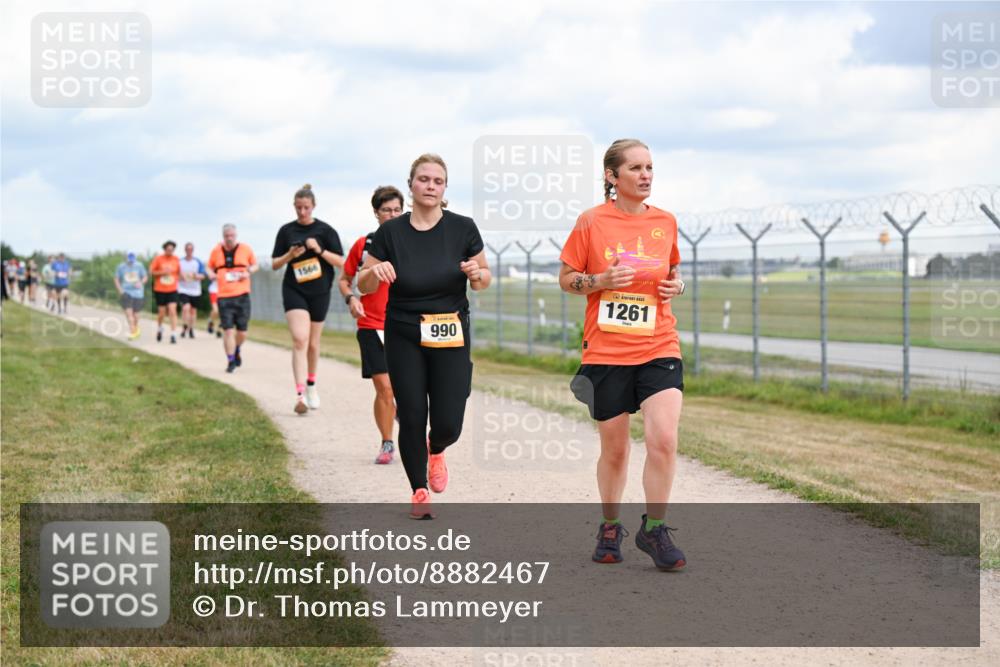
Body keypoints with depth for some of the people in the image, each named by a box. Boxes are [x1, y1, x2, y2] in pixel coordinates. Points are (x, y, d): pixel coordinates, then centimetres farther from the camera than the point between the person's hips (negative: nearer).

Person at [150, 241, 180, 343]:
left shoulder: (176, 259, 3)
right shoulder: (158, 259, -4)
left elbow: (179, 272, 18)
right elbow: (151, 271, -4)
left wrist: (176, 279, 1)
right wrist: (162, 272, -16)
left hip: (172, 290, 1)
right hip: (160, 290, -1)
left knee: (172, 311, -13)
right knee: (161, 313, 6)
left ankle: (173, 335, -13)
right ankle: (159, 328, 37)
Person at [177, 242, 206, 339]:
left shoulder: (198, 262, 2)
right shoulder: (179, 261, 1)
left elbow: (203, 276, 1)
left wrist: (197, 276, -20)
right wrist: (180, 276, -15)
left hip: (195, 291, 2)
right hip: (183, 290, -2)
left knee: (193, 310, 9)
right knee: (186, 308, -20)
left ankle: (191, 329, 23)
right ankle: (184, 328, -6)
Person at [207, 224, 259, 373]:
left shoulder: (246, 249, 3)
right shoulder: (216, 251, 6)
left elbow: (255, 265, 16)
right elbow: (210, 268, 20)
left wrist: (249, 272, -5)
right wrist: (211, 274, -3)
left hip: (242, 295, 0)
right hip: (224, 297, 0)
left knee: (242, 331, 4)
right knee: (228, 330, -6)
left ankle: (237, 351, 35)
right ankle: (231, 361, 4)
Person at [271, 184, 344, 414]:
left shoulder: (325, 231, 0)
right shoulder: (286, 231, 4)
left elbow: (341, 262, -2)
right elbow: (275, 264, 7)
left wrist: (320, 250, -16)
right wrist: (290, 255, -12)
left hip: (319, 292, 1)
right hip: (294, 290, -1)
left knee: (313, 343, 12)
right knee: (299, 339, -17)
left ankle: (311, 384, 37)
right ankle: (300, 395, -25)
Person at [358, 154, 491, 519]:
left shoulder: (463, 228, -4)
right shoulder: (390, 232, -4)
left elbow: (484, 280, 6)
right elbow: (363, 286, 2)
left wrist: (477, 274, -17)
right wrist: (375, 272, -20)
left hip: (451, 338, 0)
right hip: (404, 337, 0)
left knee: (448, 423, -6)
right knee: (412, 417, -2)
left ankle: (435, 450, 31)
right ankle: (419, 492, 18)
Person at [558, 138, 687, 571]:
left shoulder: (665, 222, 7)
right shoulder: (591, 222, -2)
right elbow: (566, 279, 4)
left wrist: (676, 285, 0)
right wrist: (601, 280, -14)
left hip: (658, 349, 2)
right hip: (605, 352, -2)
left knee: (664, 439, -15)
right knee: (614, 450, 7)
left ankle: (653, 528, 1)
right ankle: (610, 527, 29)